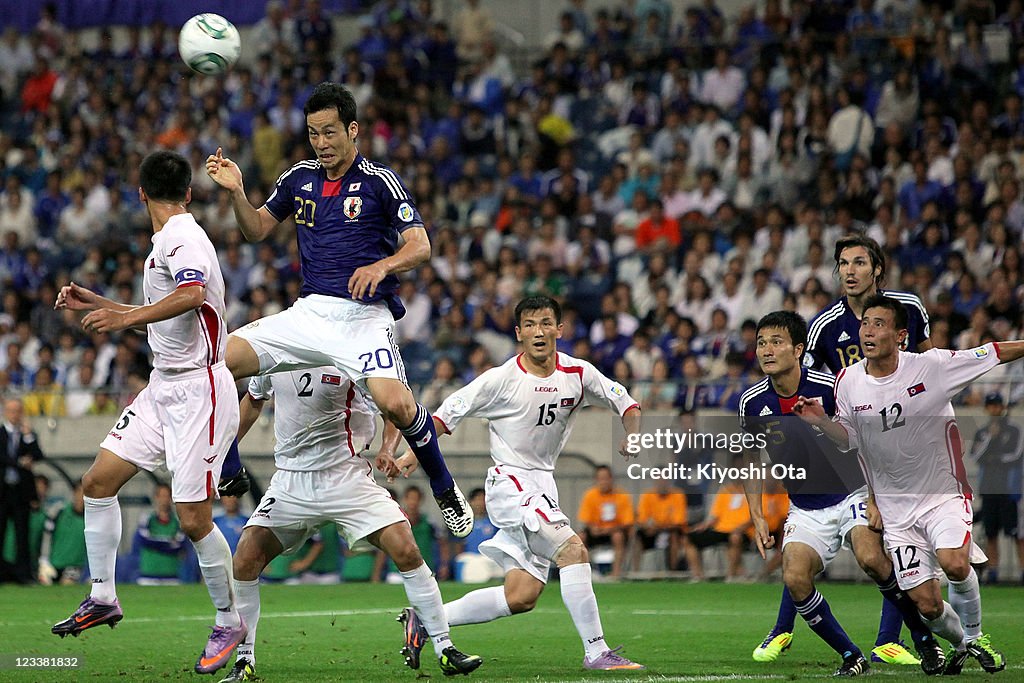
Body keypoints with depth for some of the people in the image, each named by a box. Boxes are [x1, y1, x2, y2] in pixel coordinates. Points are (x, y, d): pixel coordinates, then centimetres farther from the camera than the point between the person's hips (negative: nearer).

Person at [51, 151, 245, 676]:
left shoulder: (183, 240, -16)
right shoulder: (166, 242, 14)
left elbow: (192, 295, -39)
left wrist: (127, 316, -45)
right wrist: (95, 303, 28)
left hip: (199, 391, -10)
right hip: (162, 389, 10)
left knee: (194, 519, -8)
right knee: (97, 482, 5)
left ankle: (229, 623, 8)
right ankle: (102, 597, 14)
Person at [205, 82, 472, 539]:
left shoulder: (380, 181, -4)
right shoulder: (299, 178, 11)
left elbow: (420, 245, -8)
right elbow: (256, 230, 20)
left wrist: (381, 266, -27)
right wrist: (236, 192, 1)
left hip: (365, 316, -5)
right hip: (309, 311, 5)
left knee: (395, 403, -28)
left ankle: (444, 489, -3)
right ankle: (230, 474, 4)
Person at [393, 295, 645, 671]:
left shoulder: (578, 373, 1)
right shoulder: (503, 378, -11)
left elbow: (623, 401, 11)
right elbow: (450, 410, -4)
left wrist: (632, 436, -9)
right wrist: (415, 453, -12)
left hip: (543, 484, 6)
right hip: (509, 482, -6)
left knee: (522, 597, 2)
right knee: (573, 550, -23)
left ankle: (424, 621, 13)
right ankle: (596, 652, -19)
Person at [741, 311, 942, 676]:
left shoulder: (830, 387, -15)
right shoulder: (752, 403, -4)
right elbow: (753, 458, 12)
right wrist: (757, 516, 4)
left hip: (852, 493, -3)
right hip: (805, 508, 3)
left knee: (871, 558, -29)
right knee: (795, 577, -22)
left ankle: (925, 640, -9)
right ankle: (851, 656, -5)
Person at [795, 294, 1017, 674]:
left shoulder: (932, 365, -12)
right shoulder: (848, 382, -3)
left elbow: (996, 354, -3)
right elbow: (847, 439, 9)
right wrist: (820, 421, -9)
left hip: (944, 493, -2)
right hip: (895, 509, 2)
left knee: (954, 562, -30)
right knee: (926, 606, -4)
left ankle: (974, 634, 0)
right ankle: (959, 643, 30)